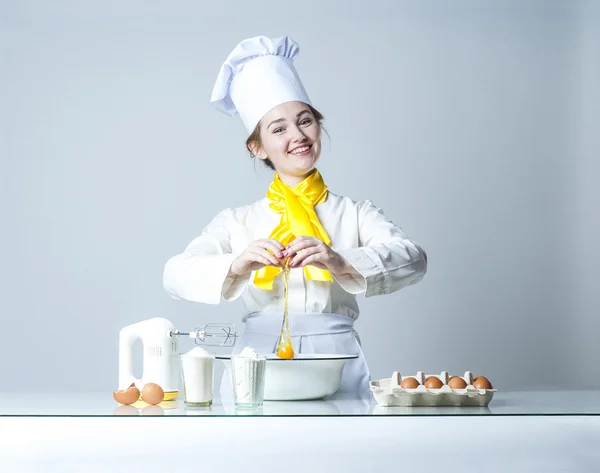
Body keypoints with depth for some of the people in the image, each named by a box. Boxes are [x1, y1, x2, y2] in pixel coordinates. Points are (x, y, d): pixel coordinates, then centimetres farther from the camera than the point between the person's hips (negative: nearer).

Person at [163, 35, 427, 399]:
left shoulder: (355, 214, 14)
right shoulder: (238, 222, 16)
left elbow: (413, 259, -3)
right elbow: (177, 274, 2)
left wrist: (341, 262, -21)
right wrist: (237, 265, -18)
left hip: (336, 362, 0)